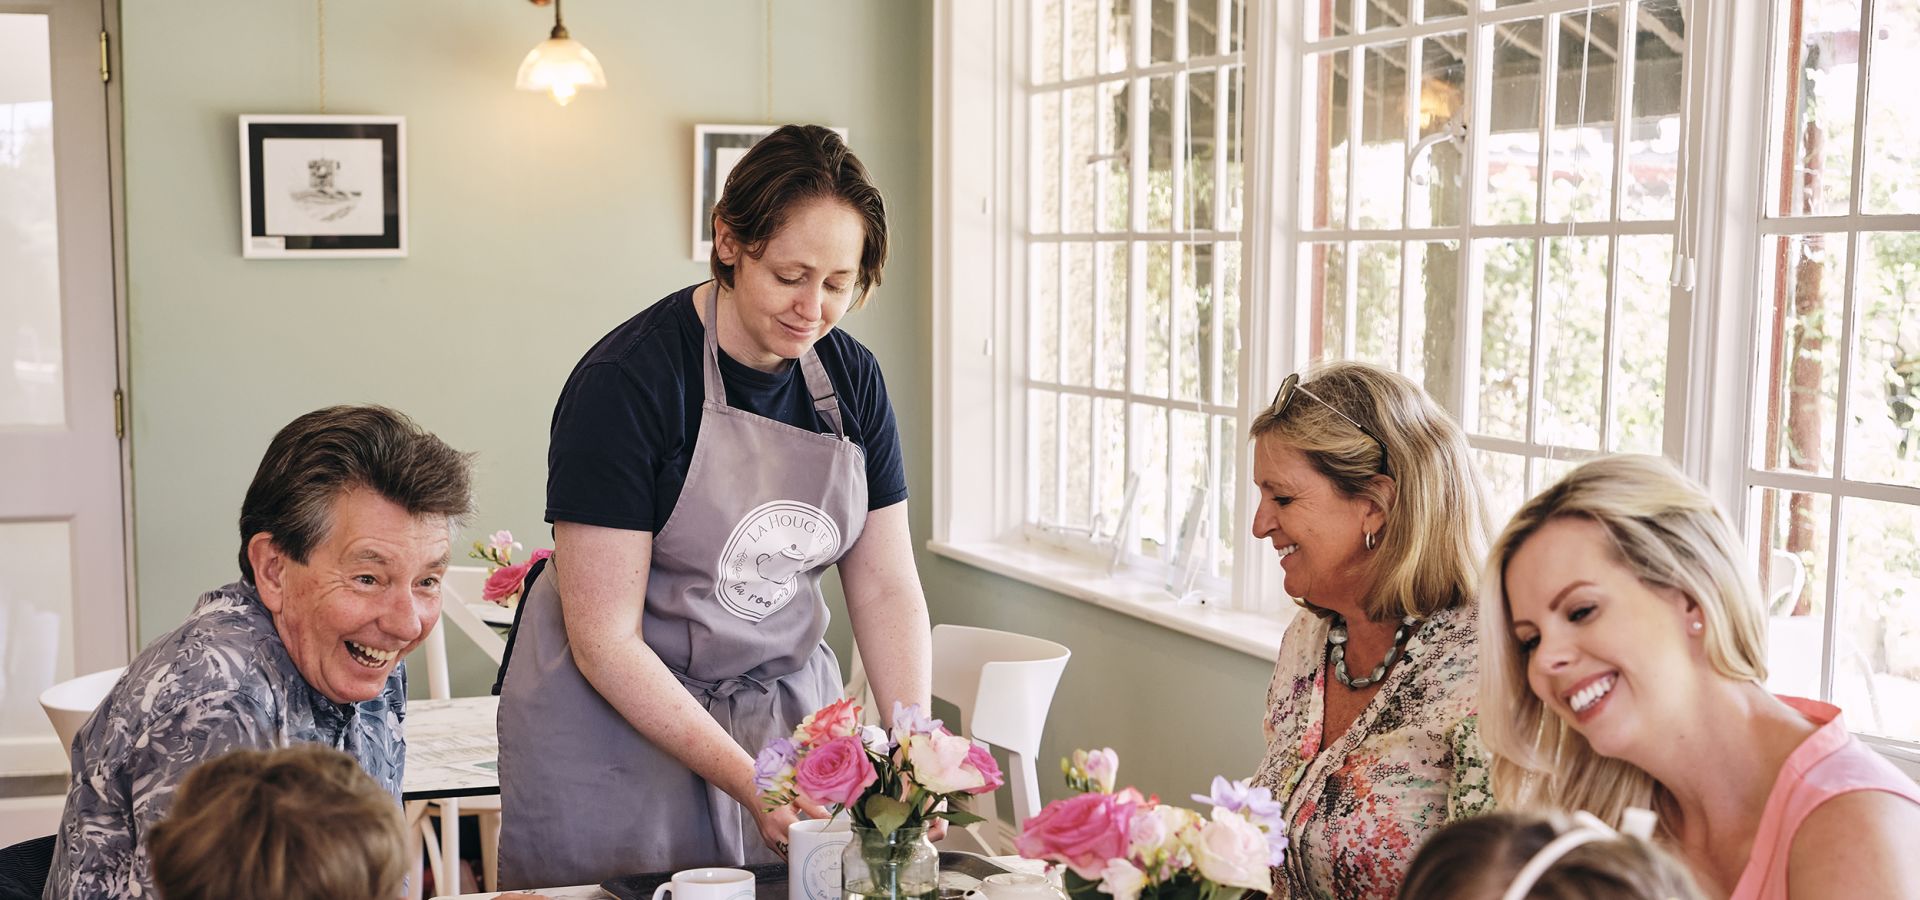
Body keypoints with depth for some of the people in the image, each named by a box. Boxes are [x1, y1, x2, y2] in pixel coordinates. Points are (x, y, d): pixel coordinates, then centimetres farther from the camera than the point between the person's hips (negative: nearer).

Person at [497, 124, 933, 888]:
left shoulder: (852, 379, -2)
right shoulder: (626, 381, -20)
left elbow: (886, 587, 1)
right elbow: (603, 640, -20)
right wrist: (747, 780, -25)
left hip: (785, 704, 5)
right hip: (615, 718, -5)